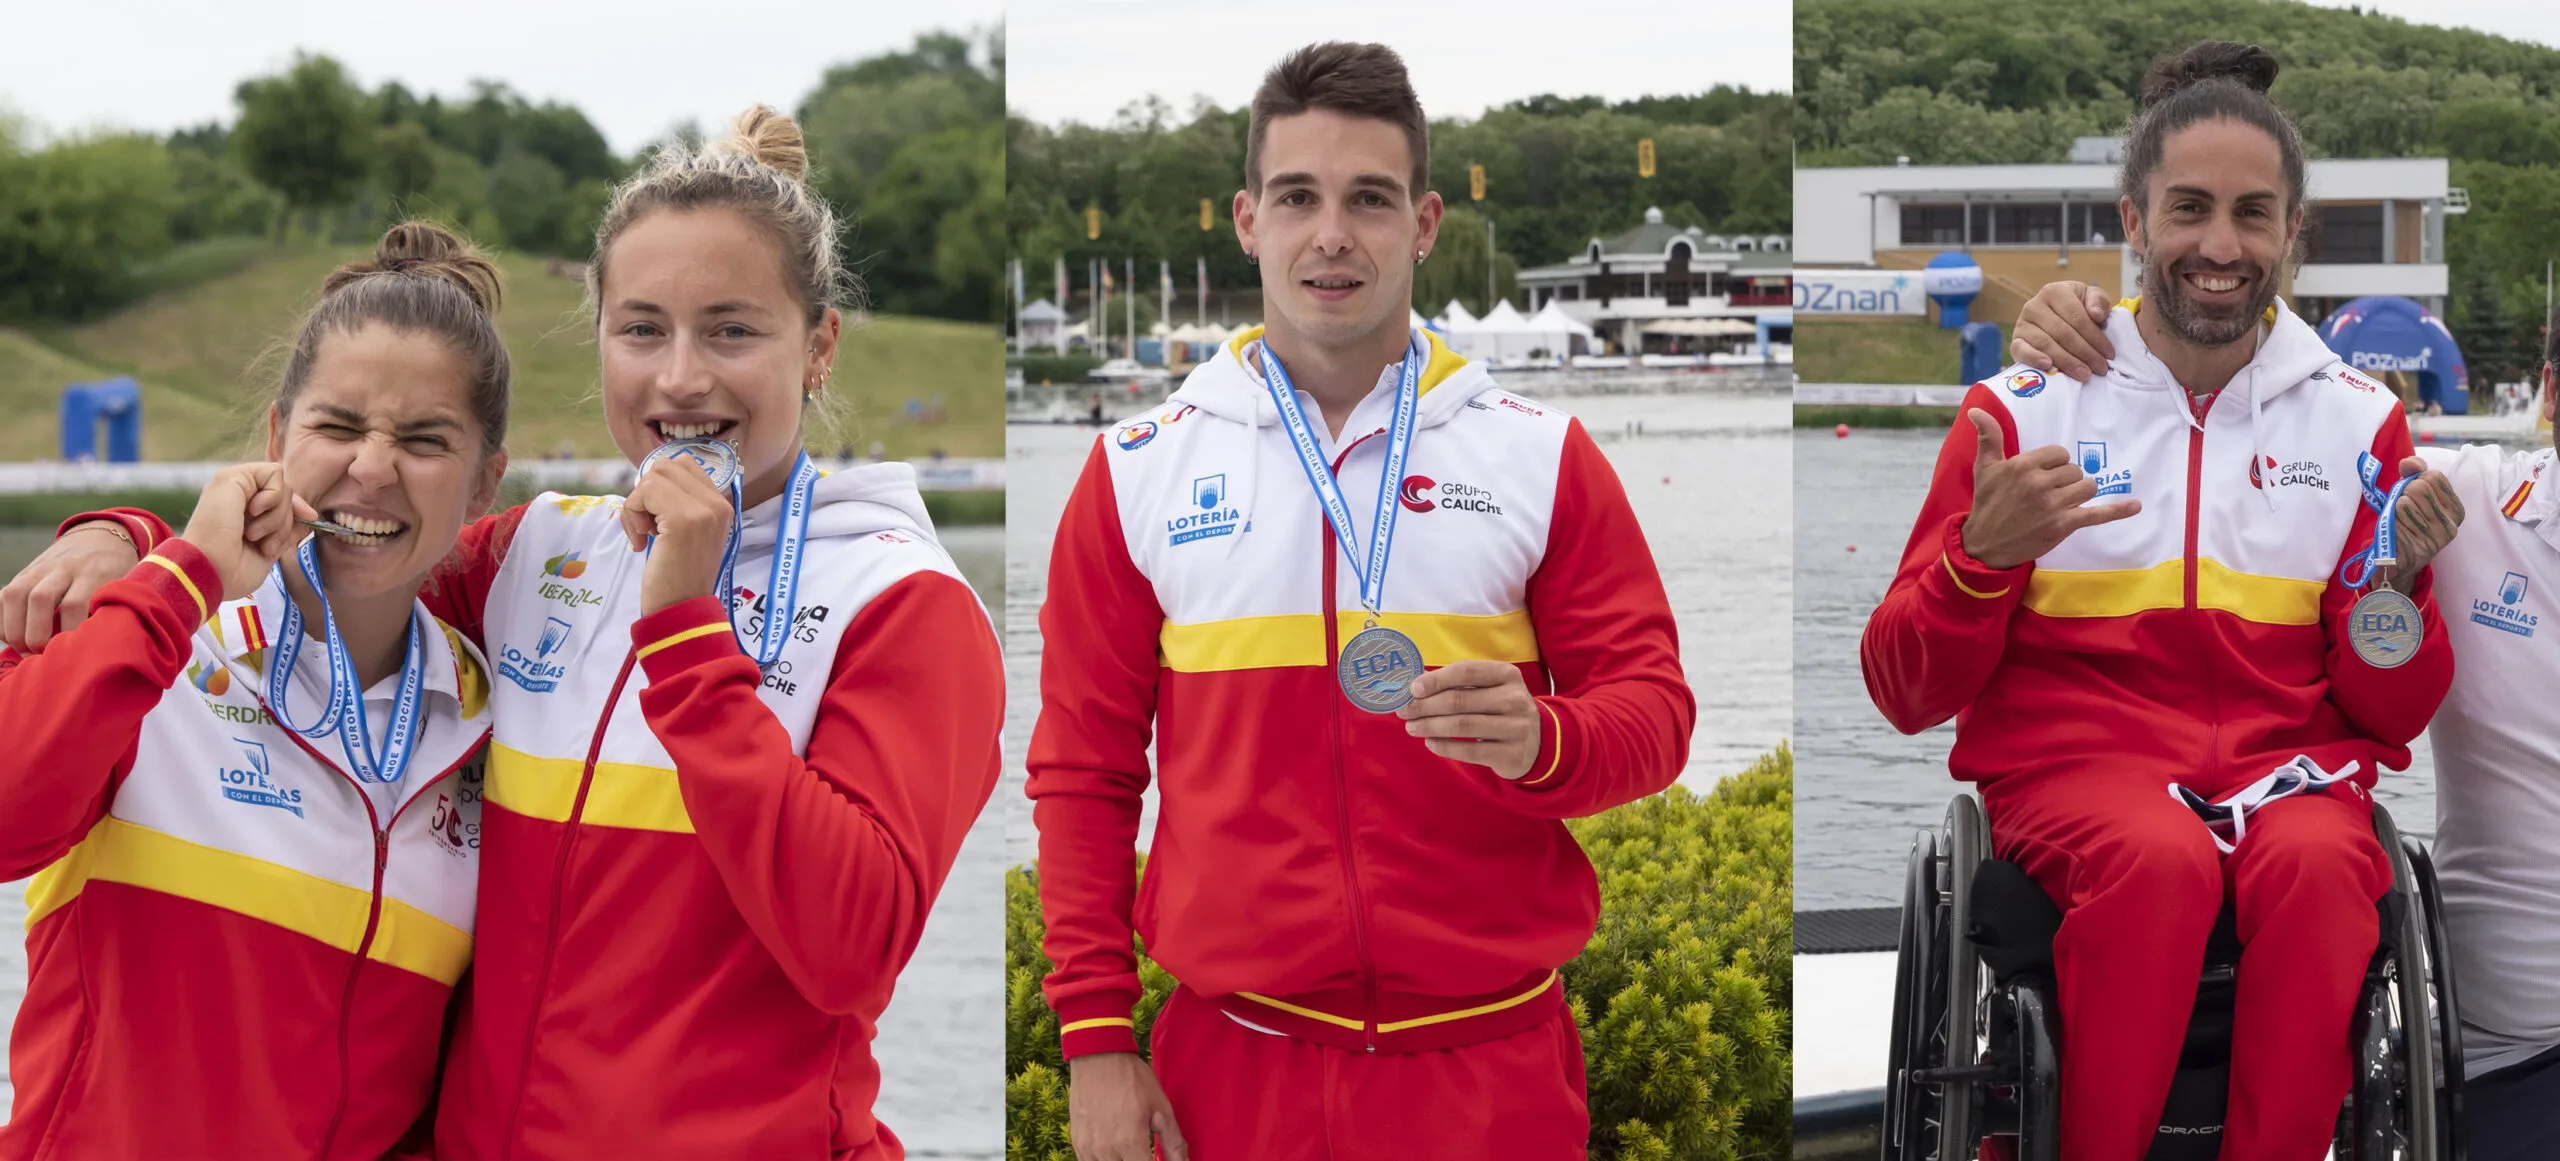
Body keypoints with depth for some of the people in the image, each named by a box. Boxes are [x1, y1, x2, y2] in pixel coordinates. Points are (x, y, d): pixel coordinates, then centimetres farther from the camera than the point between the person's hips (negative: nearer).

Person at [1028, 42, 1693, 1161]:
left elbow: (1653, 710, 3)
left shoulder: (1542, 455, 2)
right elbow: (1083, 764, 5)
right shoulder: (1141, 469, 3)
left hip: (1493, 1065, 0)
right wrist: (1095, 1039, -1)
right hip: (1234, 1060, 0)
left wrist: (1541, 741, -20)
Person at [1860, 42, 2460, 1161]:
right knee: (2160, 857, -35)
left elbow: (2390, 712, 11)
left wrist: (2396, 582, -9)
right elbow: (1905, 693, 4)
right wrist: (1983, 556, -15)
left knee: (2318, 863, -33)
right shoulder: (2027, 407, 5)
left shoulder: (2358, 419, 10)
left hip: (2288, 762, 2)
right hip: (2074, 758, -1)